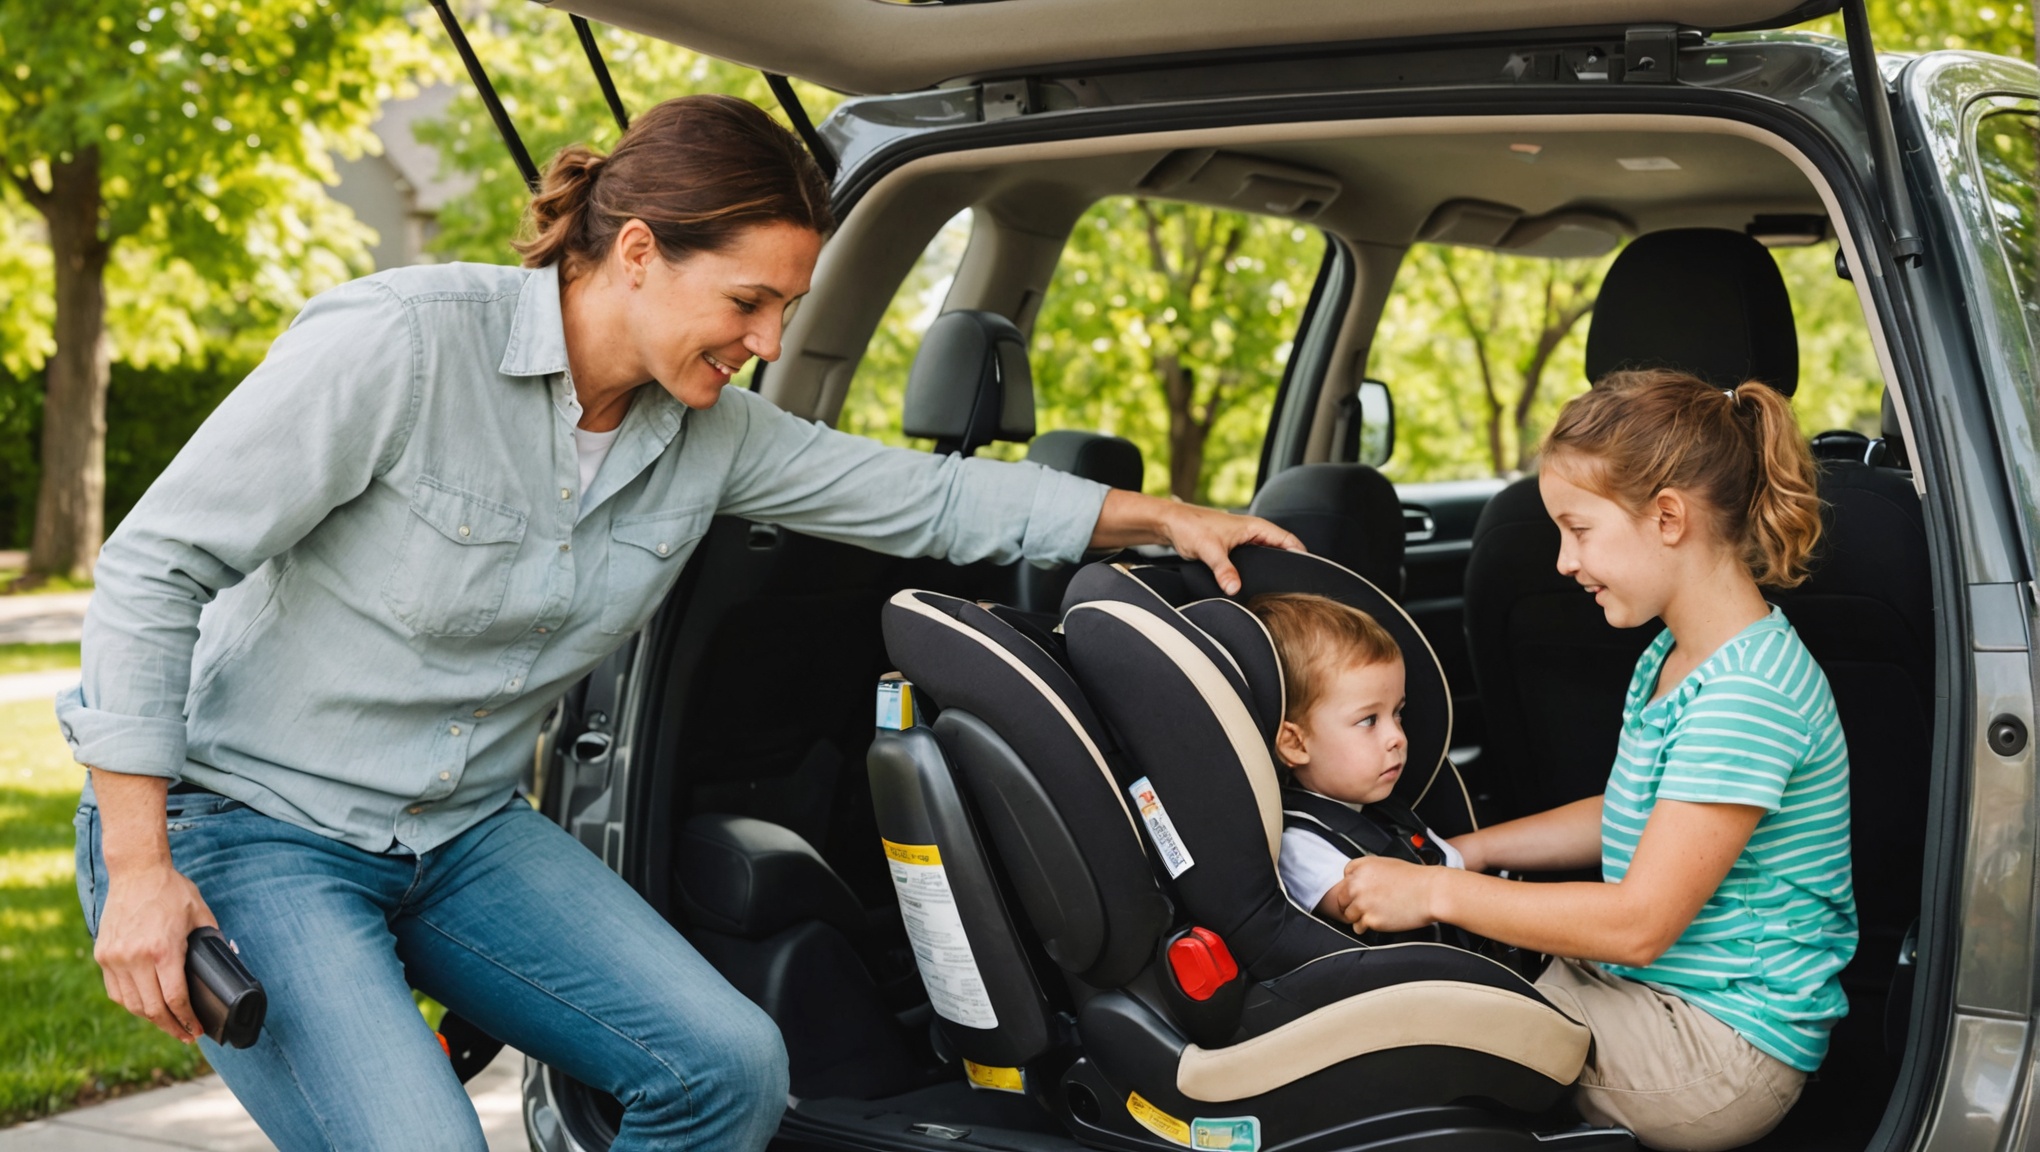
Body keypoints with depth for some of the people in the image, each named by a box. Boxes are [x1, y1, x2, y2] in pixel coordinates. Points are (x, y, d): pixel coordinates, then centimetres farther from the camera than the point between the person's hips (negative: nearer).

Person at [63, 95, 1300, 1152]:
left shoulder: (710, 430, -3)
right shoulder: (401, 345, -23)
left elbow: (922, 495, 10)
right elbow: (155, 566, -19)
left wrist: (1155, 514, 4)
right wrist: (140, 866, -21)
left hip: (465, 835, 6)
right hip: (245, 826, -6)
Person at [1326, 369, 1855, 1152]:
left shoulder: (1746, 693, -24)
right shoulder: (1670, 660, 8)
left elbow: (1639, 923, -24)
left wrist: (1438, 892, -19)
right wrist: (1468, 851, 11)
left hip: (1725, 1054, -9)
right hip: (1660, 997, 9)